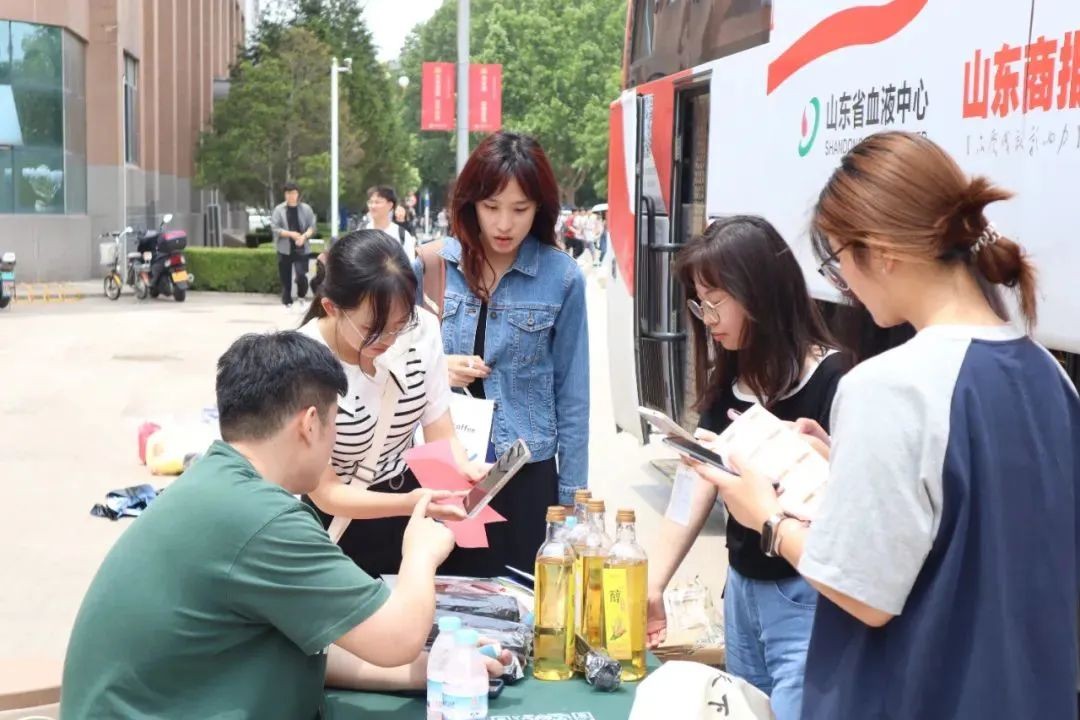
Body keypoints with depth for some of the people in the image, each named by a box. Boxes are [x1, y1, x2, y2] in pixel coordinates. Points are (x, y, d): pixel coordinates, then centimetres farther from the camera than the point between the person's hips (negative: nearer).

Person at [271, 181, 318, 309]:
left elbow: (312, 227, 1)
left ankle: (301, 296, 16)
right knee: (285, 278, 4)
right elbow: (274, 228, -5)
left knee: (301, 275, -11)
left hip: (301, 249, -1)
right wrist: (291, 234, -17)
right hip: (284, 249, 1)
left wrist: (304, 236, -18)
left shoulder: (306, 209, 2)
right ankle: (287, 302, 16)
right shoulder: (279, 209, 0)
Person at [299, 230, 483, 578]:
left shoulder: (422, 329, -15)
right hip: (339, 526, -4)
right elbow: (325, 493, -22)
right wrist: (409, 504, -37)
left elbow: (441, 436, -10)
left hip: (411, 499, 4)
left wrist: (465, 470, -32)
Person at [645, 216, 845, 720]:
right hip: (742, 590, 7)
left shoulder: (831, 381, -16)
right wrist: (650, 585, -5)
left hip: (808, 601, -7)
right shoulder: (727, 381, 5)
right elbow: (695, 488, 2)